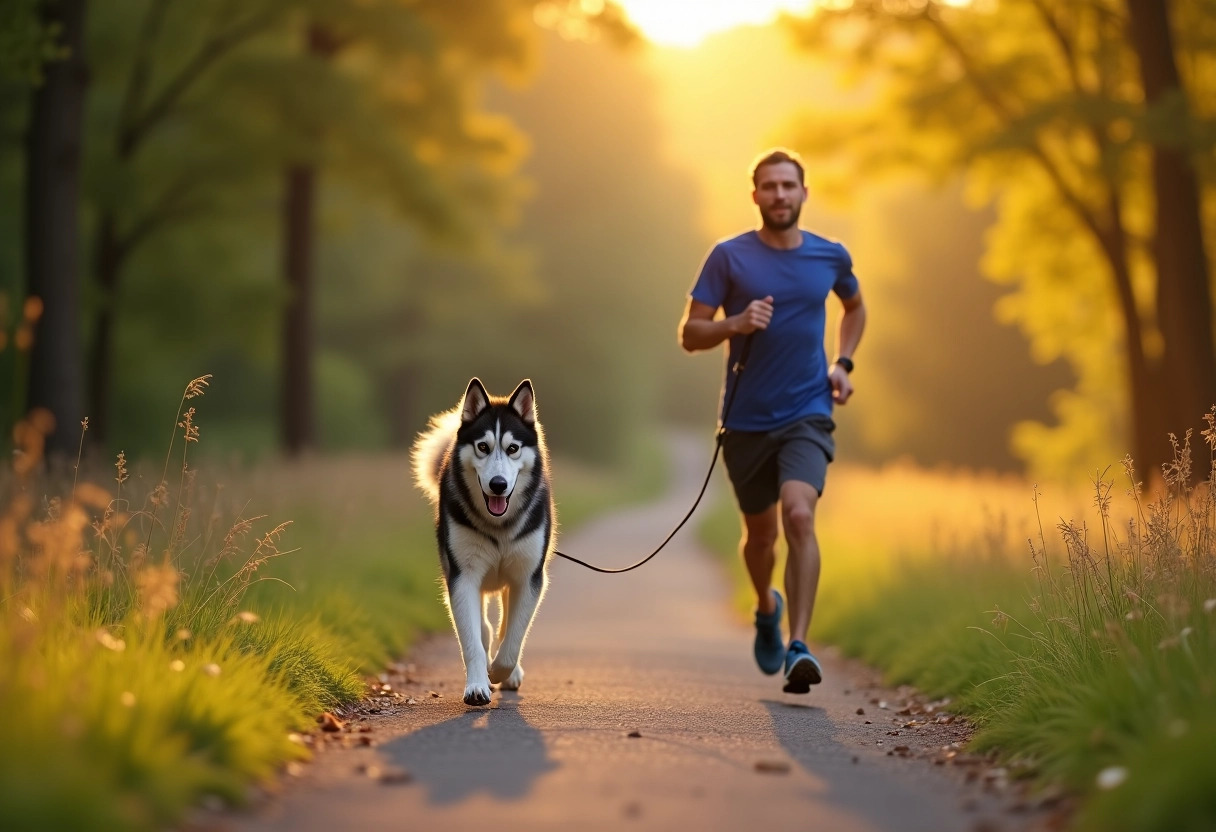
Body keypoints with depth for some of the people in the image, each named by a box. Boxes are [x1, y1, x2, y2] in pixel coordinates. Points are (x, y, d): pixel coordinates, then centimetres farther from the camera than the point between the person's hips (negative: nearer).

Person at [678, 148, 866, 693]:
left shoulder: (831, 257, 4)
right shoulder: (729, 257, -4)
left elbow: (855, 306, 25)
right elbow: (690, 333, -4)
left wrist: (843, 363, 10)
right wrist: (736, 324, -23)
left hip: (807, 414, 0)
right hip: (746, 419, 0)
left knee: (799, 516, -22)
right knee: (760, 531, 14)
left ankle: (798, 648, -24)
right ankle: (767, 608, 47)